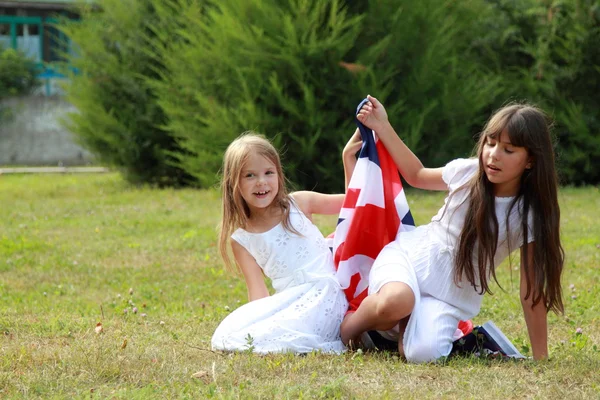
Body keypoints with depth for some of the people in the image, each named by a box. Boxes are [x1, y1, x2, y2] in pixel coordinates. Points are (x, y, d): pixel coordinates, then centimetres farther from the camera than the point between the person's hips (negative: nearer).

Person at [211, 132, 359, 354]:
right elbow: (257, 292, 3)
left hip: (323, 293, -3)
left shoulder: (299, 204, 8)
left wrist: (348, 158, 5)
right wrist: (260, 315, -19)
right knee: (224, 338, -20)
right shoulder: (241, 241, 10)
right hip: (286, 300, 4)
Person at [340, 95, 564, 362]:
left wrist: (540, 358, -11)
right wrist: (382, 128, 11)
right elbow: (417, 176, 18)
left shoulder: (530, 215, -12)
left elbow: (532, 291, -9)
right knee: (396, 301, -37)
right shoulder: (467, 172, -5)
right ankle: (353, 322, -4)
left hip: (450, 299, -1)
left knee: (424, 353, -33)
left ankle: (405, 327, 2)